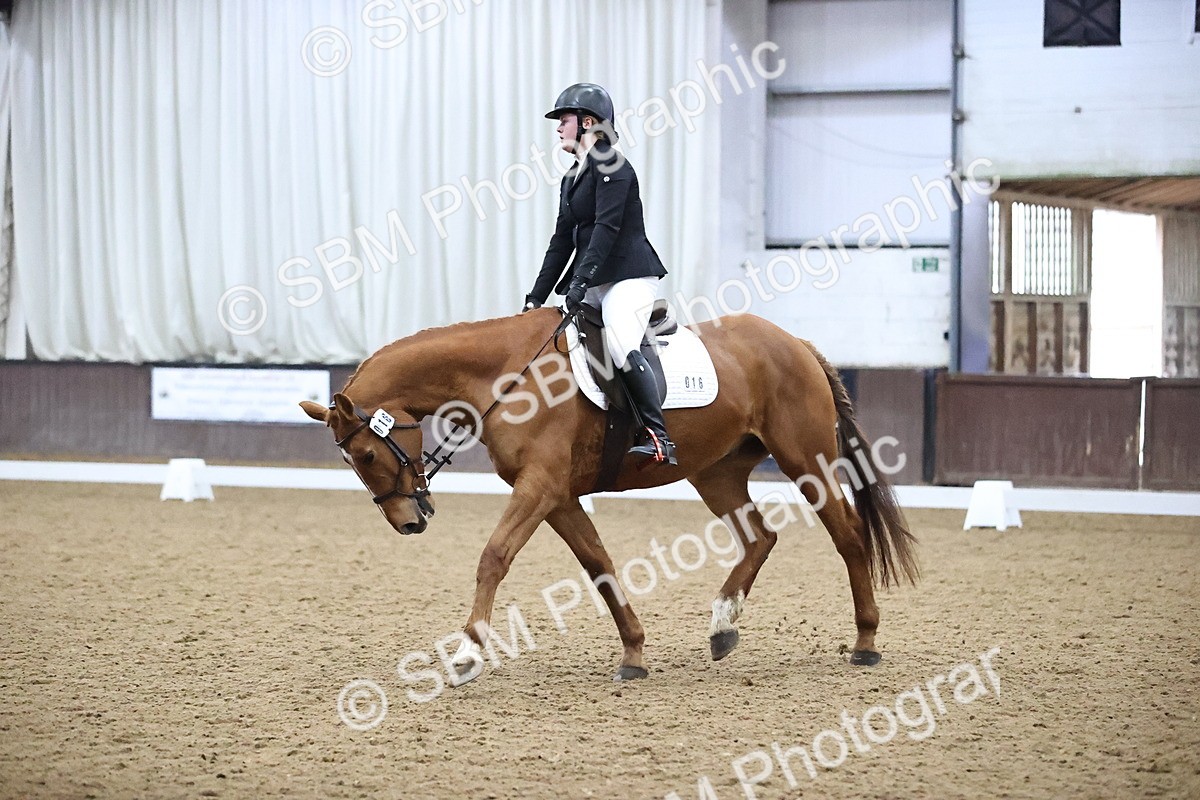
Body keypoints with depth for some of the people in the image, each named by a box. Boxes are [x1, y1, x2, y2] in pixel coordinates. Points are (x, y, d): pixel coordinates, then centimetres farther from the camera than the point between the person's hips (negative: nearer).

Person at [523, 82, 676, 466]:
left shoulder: (611, 167, -9)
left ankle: (658, 438, -30)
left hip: (629, 276, -10)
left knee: (621, 346, -28)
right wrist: (536, 297, 14)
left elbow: (606, 227, -19)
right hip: (595, 283, 10)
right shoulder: (572, 178, 19)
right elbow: (563, 240, 19)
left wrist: (581, 280, -26)